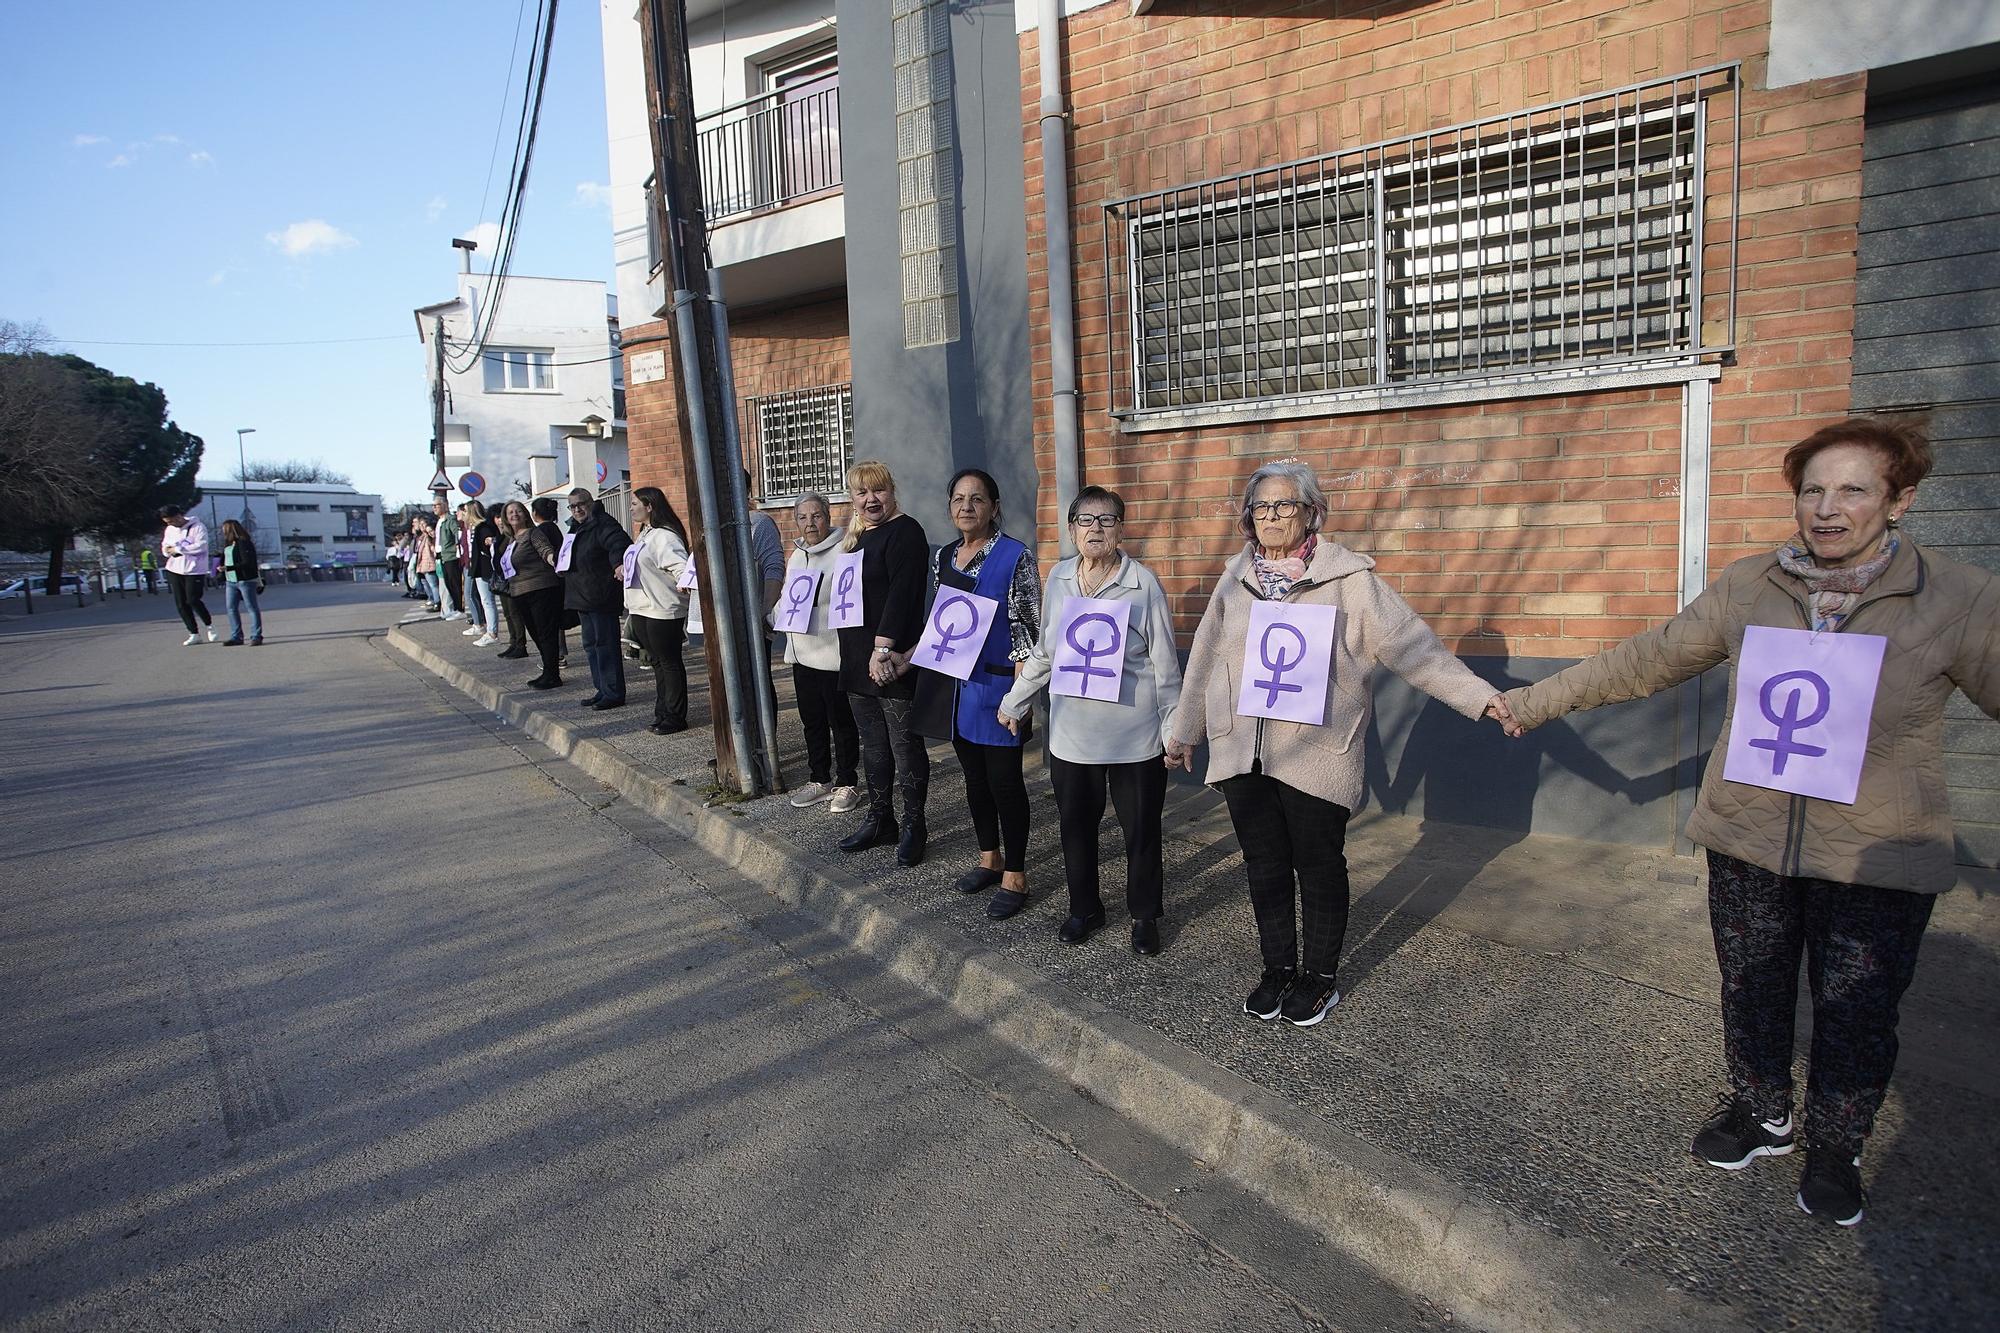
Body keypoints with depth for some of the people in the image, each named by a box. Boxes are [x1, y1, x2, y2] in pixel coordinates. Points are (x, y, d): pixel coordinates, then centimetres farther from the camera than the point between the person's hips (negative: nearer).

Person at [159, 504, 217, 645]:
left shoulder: (197, 527, -9)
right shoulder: (169, 530, 11)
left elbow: (201, 546, -19)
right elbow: (164, 546, 21)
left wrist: (178, 549, -16)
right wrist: (168, 550, -3)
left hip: (194, 570, -7)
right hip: (175, 570, 7)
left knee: (192, 600, -11)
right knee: (181, 604, 4)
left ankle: (209, 625, 13)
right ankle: (194, 634, 12)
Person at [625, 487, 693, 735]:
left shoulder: (665, 536, -16)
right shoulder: (646, 535, 15)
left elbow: (680, 565, -27)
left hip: (662, 612, -10)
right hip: (642, 611, 10)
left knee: (670, 663, -1)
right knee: (658, 663, 15)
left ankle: (675, 718, 7)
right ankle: (663, 714, 23)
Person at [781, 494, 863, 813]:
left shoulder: (842, 552, -13)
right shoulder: (797, 555, 14)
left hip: (833, 652, -8)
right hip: (803, 652, 8)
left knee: (841, 721, 3)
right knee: (811, 720, 16)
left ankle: (847, 784, 15)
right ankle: (819, 780, 28)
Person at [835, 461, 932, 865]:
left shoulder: (904, 532, -10)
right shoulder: (857, 537, 17)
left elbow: (901, 593, -19)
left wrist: (884, 649, -24)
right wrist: (858, 655, 15)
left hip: (891, 662, -9)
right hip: (859, 662, 9)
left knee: (905, 746, 1)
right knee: (873, 746, 15)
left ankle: (914, 827, 11)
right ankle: (880, 821, 26)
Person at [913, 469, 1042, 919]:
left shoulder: (1015, 557, -10)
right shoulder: (943, 556, 9)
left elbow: (1030, 627, -12)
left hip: (996, 683, -6)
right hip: (953, 683, 6)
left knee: (1004, 780, 0)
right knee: (974, 775, 16)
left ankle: (1015, 876, 12)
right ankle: (990, 858, 32)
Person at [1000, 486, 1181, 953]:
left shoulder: (1143, 583, -7)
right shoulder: (1058, 578, 5)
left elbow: (1165, 663, -4)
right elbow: (1043, 652, 15)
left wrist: (1174, 728, -4)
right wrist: (1014, 702, 17)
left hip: (1134, 734, -3)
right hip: (1071, 732, 4)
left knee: (1141, 828, 7)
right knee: (1076, 825, 12)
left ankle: (1145, 915, 27)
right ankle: (1084, 909, 32)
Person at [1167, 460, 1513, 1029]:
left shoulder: (1347, 576, -4)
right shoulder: (1237, 576, 9)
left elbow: (1409, 643, -8)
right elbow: (1206, 657, 15)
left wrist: (1478, 695, -16)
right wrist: (1184, 730, 18)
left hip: (1316, 753, -4)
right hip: (1242, 751, 4)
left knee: (1319, 866, 7)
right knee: (1264, 866, 12)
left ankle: (1321, 976, 26)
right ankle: (1279, 968, 30)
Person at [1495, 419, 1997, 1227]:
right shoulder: (1747, 588, -2)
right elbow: (1645, 660, 6)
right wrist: (1535, 702, 10)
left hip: (1877, 862, -2)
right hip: (1746, 843, 2)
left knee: (1856, 1015, 10)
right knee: (1751, 991, 16)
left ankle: (1834, 1149, 35)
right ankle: (1761, 1114, 41)